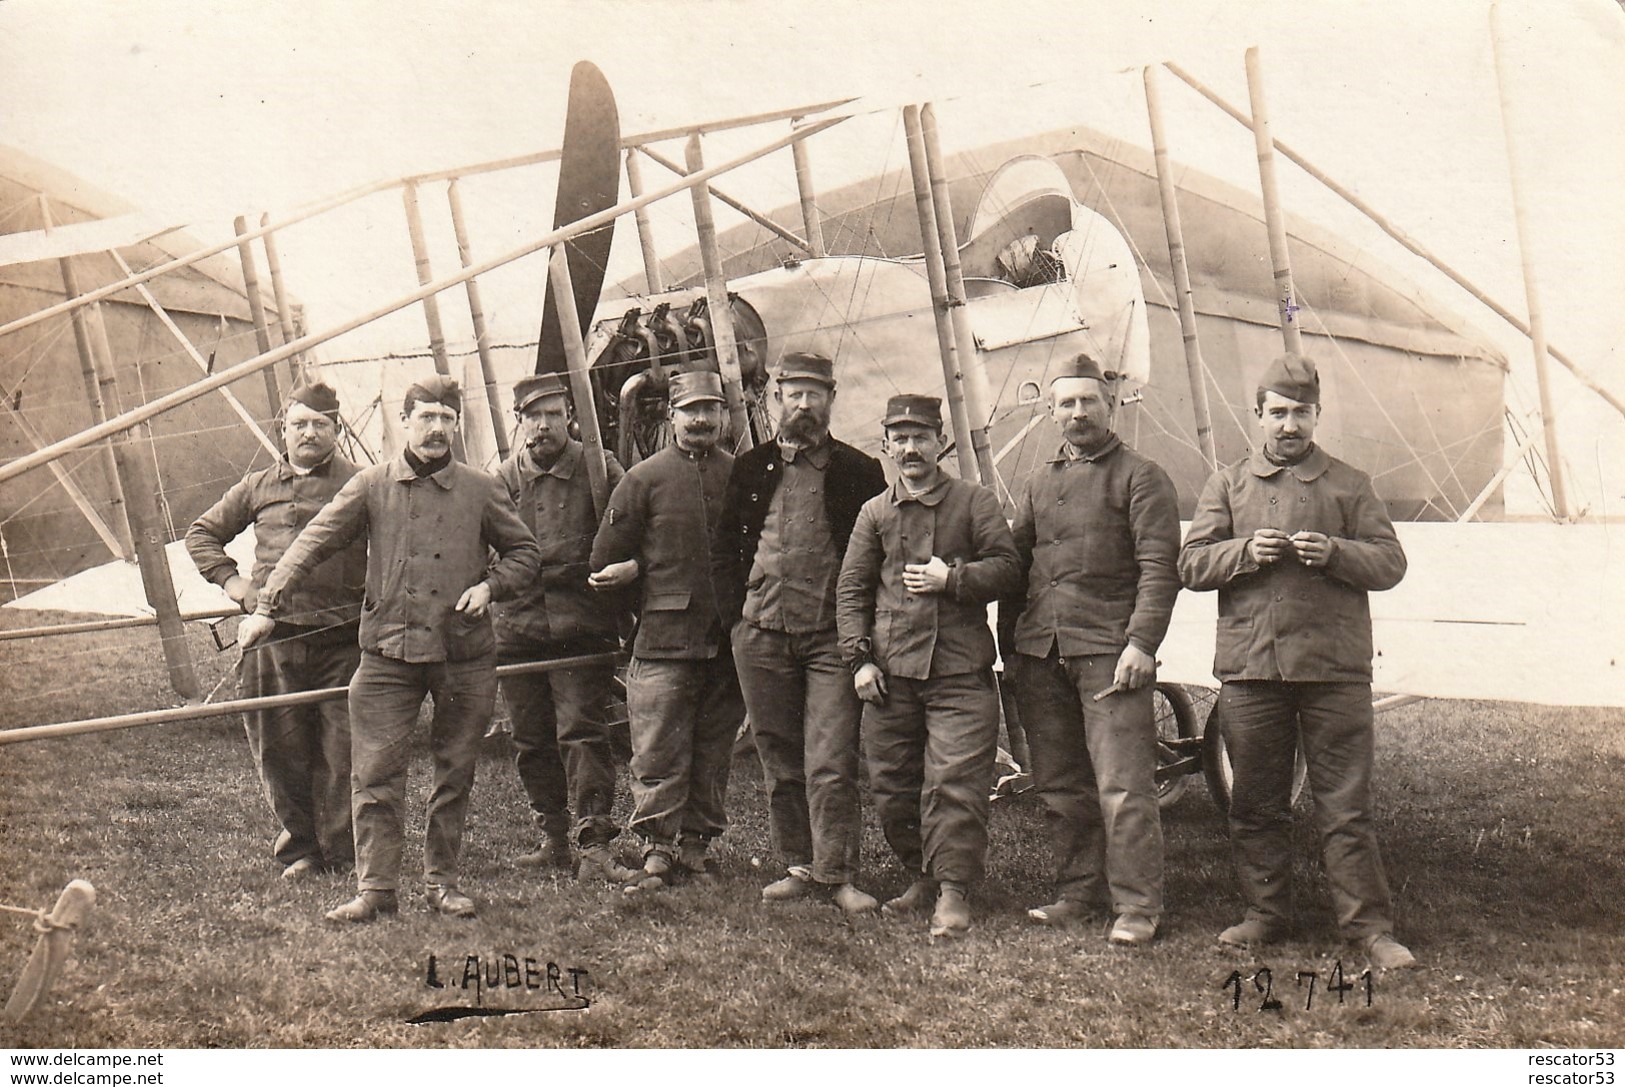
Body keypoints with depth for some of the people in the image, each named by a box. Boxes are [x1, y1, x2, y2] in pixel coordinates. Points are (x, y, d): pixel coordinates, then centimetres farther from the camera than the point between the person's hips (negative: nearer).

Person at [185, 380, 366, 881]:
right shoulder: (257, 488, 13)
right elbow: (202, 533, 24)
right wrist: (230, 580, 11)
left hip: (343, 639, -2)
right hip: (275, 637, 3)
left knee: (343, 750, -1)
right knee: (280, 750, 5)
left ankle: (342, 852, 10)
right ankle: (299, 848, 19)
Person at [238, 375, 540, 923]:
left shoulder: (482, 490, 4)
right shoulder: (372, 486, 2)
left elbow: (524, 552, 14)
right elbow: (313, 543, 1)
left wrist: (489, 585, -5)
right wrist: (267, 607, -6)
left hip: (465, 656, 1)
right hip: (388, 653, -1)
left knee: (454, 774, 9)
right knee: (375, 774, -2)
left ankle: (443, 882, 21)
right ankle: (376, 888, 7)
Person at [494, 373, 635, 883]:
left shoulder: (598, 468, 1)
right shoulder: (500, 480, 9)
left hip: (581, 627, -4)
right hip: (517, 627, 4)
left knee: (582, 731, -8)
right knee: (532, 740, 9)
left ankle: (595, 845, -7)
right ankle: (554, 837, 22)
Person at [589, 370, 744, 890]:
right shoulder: (644, 477, 2)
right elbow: (606, 561, 4)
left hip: (726, 638, 3)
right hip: (663, 637, -2)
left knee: (713, 751, 9)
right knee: (658, 753, -3)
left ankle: (698, 843, 19)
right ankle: (659, 848, 3)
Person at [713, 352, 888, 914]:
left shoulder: (859, 471, 4)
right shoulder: (751, 469, 12)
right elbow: (726, 545, 16)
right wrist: (738, 612, 5)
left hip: (832, 636, -3)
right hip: (761, 634, 3)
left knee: (831, 763, -7)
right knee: (780, 762, 9)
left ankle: (838, 874, -1)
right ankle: (798, 865, 18)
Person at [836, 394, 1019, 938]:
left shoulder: (975, 501, 5)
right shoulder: (875, 512, 12)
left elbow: (1007, 567, 2)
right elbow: (851, 590, 11)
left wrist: (952, 579, -12)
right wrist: (859, 658, 1)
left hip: (960, 673, -3)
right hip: (891, 673, 3)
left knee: (954, 782, -9)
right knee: (890, 786, 8)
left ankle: (954, 892, -3)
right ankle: (923, 878, 25)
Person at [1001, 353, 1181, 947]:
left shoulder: (1141, 477, 2)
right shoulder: (1039, 483, 20)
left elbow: (1159, 568, -6)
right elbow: (1015, 563, 22)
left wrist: (1142, 643, -16)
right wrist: (1010, 645, 15)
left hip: (1108, 651, -6)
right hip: (1039, 653, 6)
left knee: (1122, 786, -8)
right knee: (1060, 786, 10)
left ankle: (1137, 907, -2)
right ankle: (1080, 891, 21)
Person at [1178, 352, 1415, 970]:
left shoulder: (1350, 484, 9)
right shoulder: (1227, 484, 12)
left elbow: (1390, 562, 3)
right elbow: (1191, 565, 6)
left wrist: (1333, 552, -15)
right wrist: (1246, 551, -12)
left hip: (1335, 668, -2)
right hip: (1249, 666, 2)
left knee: (1345, 804, 0)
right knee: (1255, 804, 9)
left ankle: (1369, 925, 6)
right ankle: (1266, 914, 22)